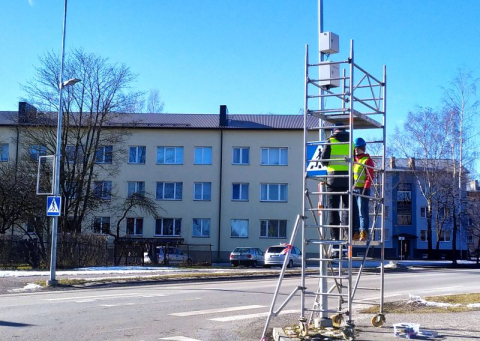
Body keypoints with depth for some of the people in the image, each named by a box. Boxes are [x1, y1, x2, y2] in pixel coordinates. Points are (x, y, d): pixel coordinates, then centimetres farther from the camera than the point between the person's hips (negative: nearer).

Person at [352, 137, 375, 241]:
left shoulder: (367, 160, -1)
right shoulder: (353, 160, 20)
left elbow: (370, 177, -9)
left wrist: (365, 189, -17)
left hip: (362, 190, -7)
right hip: (353, 189, 7)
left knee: (362, 212, -9)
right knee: (354, 212, 6)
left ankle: (364, 232, -8)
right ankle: (355, 233, 10)